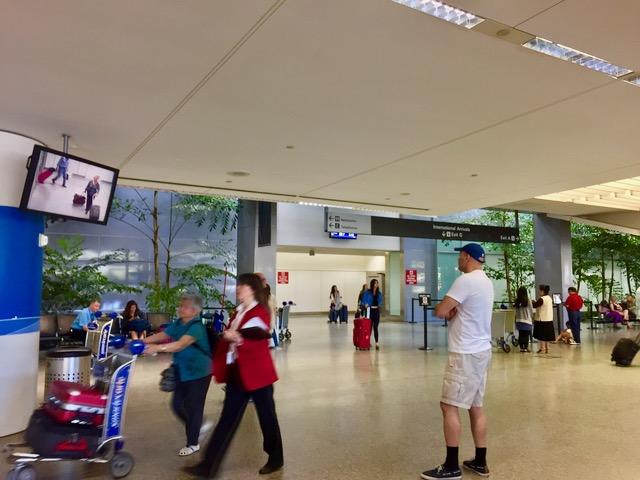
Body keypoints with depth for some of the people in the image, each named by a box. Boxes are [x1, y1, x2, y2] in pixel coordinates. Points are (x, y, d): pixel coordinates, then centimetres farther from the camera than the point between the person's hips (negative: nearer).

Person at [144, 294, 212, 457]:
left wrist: (158, 348, -49)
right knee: (177, 405, 11)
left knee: (192, 407, 2)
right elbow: (161, 335, -2)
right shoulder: (178, 323, 3)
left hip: (198, 373, -8)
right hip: (183, 372, 8)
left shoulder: (197, 327, -24)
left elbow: (181, 344, -37)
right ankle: (198, 427, 34)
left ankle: (193, 444, 20)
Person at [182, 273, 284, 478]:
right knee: (228, 419, 9)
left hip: (257, 374, -7)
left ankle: (275, 459, 28)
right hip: (237, 374, 7)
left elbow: (259, 344, -23)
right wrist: (219, 366, 5)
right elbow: (227, 341, 13)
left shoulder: (260, 313, -13)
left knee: (267, 417, 9)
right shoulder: (238, 313, 11)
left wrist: (239, 339, -33)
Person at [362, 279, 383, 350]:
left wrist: (379, 304, -5)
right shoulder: (367, 292, -3)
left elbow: (380, 301, 14)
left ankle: (377, 343, -4)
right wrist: (365, 305, -20)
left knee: (375, 327, -2)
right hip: (369, 311, -2)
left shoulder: (379, 293, 8)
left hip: (376, 311, 2)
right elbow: (363, 301, -3)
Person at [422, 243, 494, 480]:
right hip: (481, 350, 10)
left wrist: (448, 309, 4)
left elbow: (439, 311, -18)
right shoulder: (486, 281, 13)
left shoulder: (466, 280, -17)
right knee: (476, 407, 14)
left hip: (466, 354, -9)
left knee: (449, 406, -3)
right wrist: (453, 311, -1)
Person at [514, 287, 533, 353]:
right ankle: (525, 348, 6)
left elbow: (516, 311, 3)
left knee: (520, 335, 9)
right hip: (527, 320, -3)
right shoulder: (528, 301, -9)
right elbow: (531, 311, -2)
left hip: (519, 321, 3)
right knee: (526, 335, 4)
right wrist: (532, 319, 12)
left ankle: (521, 348, 14)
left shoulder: (517, 301, -2)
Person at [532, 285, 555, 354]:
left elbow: (534, 305, -17)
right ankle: (547, 348, 18)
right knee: (547, 335, 13)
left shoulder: (541, 299, -17)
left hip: (542, 319, -8)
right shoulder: (549, 298, 10)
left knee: (541, 335, -1)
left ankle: (542, 349, 0)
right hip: (549, 319, 8)